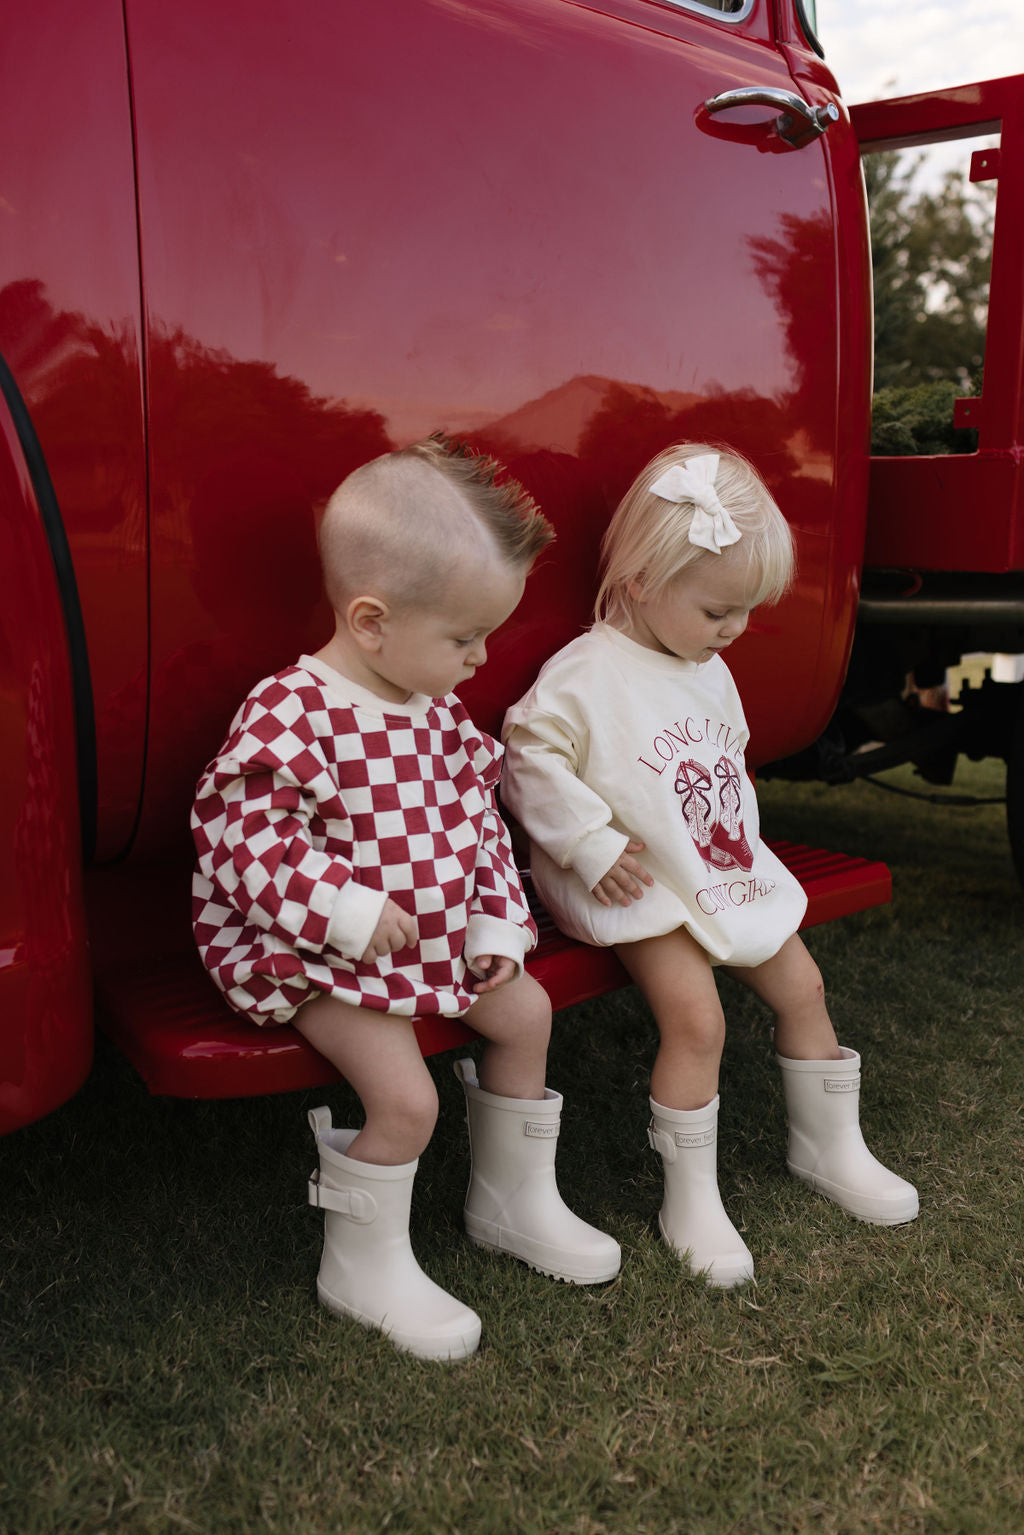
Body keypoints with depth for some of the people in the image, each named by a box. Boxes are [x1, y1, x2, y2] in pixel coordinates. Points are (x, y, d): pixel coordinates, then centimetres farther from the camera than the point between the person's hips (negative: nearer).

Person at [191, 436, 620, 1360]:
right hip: (316, 954, -9)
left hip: (436, 936, 9)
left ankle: (514, 1200, 32)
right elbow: (238, 833, -25)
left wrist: (497, 926, 3)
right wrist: (343, 912, -29)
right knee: (406, 1095, -19)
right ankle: (365, 1266, 9)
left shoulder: (440, 712, 3)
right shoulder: (290, 715, -24)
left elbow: (478, 822, 12)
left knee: (526, 1010, 11)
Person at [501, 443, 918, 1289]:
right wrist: (593, 847, -21)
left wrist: (745, 851, 9)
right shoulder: (584, 676, -17)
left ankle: (828, 1146, 30)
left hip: (727, 872, 8)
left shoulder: (711, 671, 9)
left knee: (801, 985, 9)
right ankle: (691, 1200, -2)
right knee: (698, 1018, -19)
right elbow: (529, 759, -18)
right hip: (643, 888, -8)